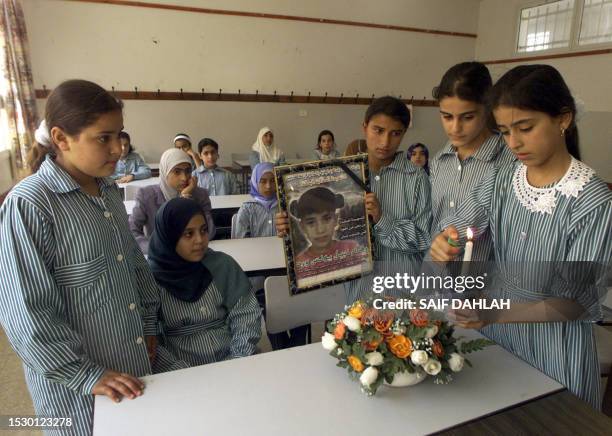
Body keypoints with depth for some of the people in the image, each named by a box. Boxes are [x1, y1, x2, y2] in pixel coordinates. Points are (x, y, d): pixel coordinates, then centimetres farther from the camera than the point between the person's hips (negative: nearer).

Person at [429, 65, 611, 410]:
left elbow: (574, 302, -19)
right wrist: (443, 244, -34)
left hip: (556, 345, -4)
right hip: (498, 326, 4)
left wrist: (495, 315, -33)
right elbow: (456, 227, -10)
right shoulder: (501, 182, -5)